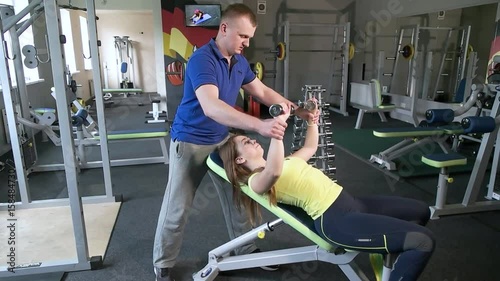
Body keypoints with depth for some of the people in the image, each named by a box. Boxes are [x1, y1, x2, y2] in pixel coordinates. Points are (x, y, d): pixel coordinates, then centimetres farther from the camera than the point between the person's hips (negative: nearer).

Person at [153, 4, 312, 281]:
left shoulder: (240, 61, 1)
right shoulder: (202, 59, -25)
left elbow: (262, 91, 11)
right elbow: (211, 107, -40)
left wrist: (297, 110, 0)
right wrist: (259, 125, -51)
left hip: (222, 140, 7)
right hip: (190, 142, -7)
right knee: (176, 208, 4)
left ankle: (247, 249, 32)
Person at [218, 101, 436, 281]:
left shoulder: (282, 160, 20)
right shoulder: (256, 180, -8)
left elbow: (310, 148, 35)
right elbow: (275, 172, -33)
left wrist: (312, 120, 28)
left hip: (348, 202, 10)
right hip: (333, 219, -10)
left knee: (421, 211, 21)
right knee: (423, 242, -18)